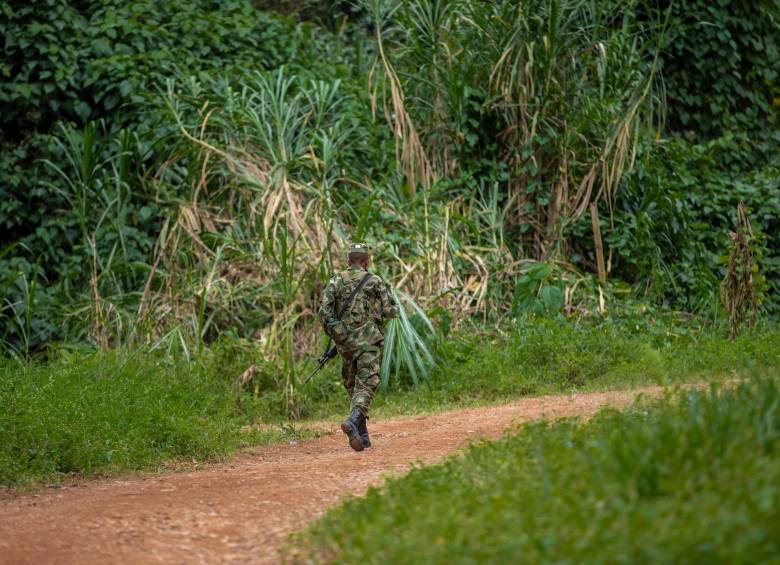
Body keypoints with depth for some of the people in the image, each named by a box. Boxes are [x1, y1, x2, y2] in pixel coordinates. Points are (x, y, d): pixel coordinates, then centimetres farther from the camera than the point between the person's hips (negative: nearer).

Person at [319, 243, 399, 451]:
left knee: (352, 387, 16)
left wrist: (333, 335, 10)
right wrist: (386, 293, 19)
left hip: (345, 342, 3)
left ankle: (362, 436, 16)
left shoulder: (336, 281, 6)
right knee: (365, 387, -8)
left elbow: (324, 310, -3)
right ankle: (353, 421, -35)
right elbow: (391, 311, -2)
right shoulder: (375, 281, 0)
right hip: (368, 342, -3)